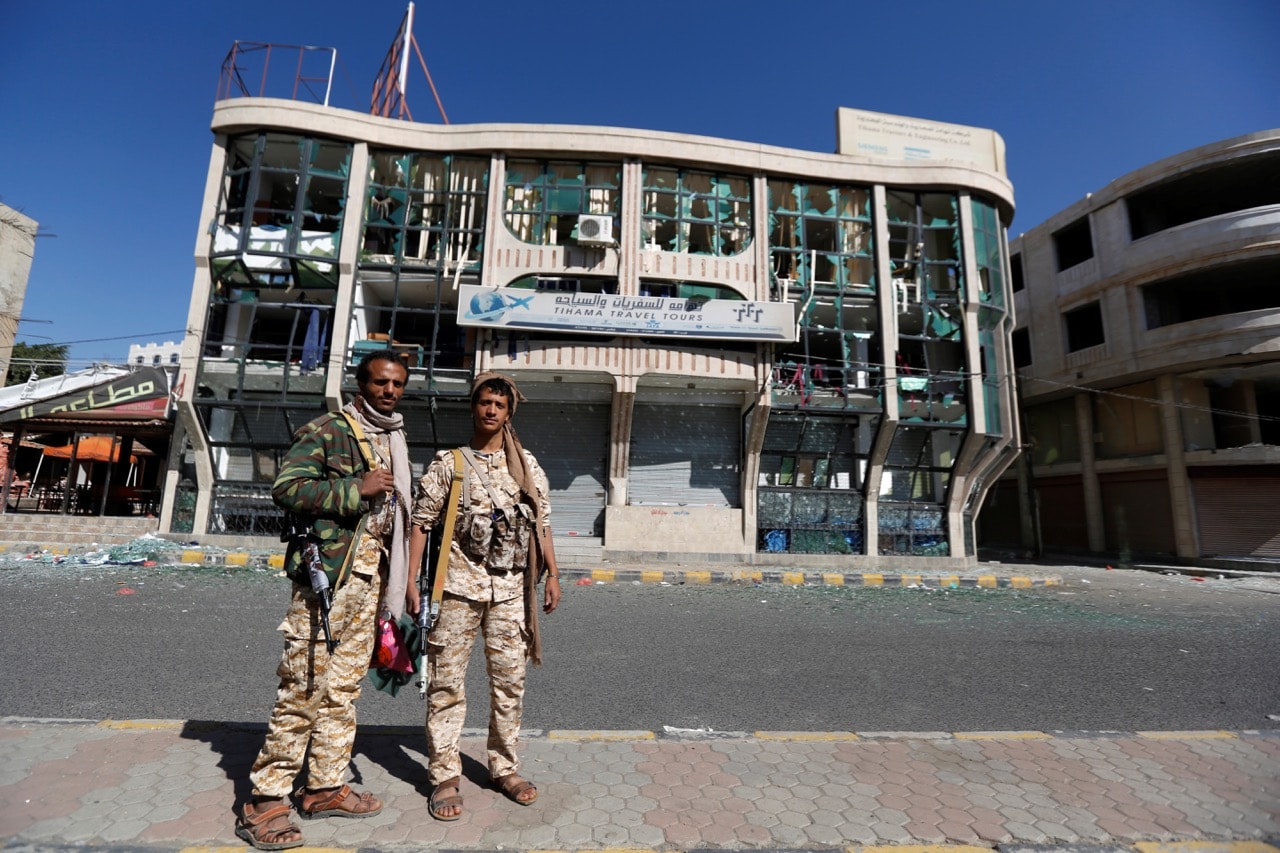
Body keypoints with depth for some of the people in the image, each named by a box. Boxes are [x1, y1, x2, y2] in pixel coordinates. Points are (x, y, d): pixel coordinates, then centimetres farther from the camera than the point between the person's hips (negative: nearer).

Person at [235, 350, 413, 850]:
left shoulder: (396, 442, 17)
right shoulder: (328, 430, -5)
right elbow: (285, 487, -14)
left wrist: (396, 584, 21)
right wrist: (357, 488, -19)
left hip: (371, 577, 7)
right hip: (328, 572, -7)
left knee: (344, 688, 13)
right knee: (304, 688, -2)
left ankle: (325, 787, 25)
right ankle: (265, 801, 12)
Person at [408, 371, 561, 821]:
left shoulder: (528, 466, 8)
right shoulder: (448, 463, 3)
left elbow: (541, 523, 10)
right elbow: (421, 522, 3)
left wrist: (551, 575, 5)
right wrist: (411, 580, -4)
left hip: (511, 588, 2)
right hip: (459, 584, -2)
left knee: (510, 681, 10)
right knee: (447, 683, 5)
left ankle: (505, 767, 27)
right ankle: (445, 777, 20)